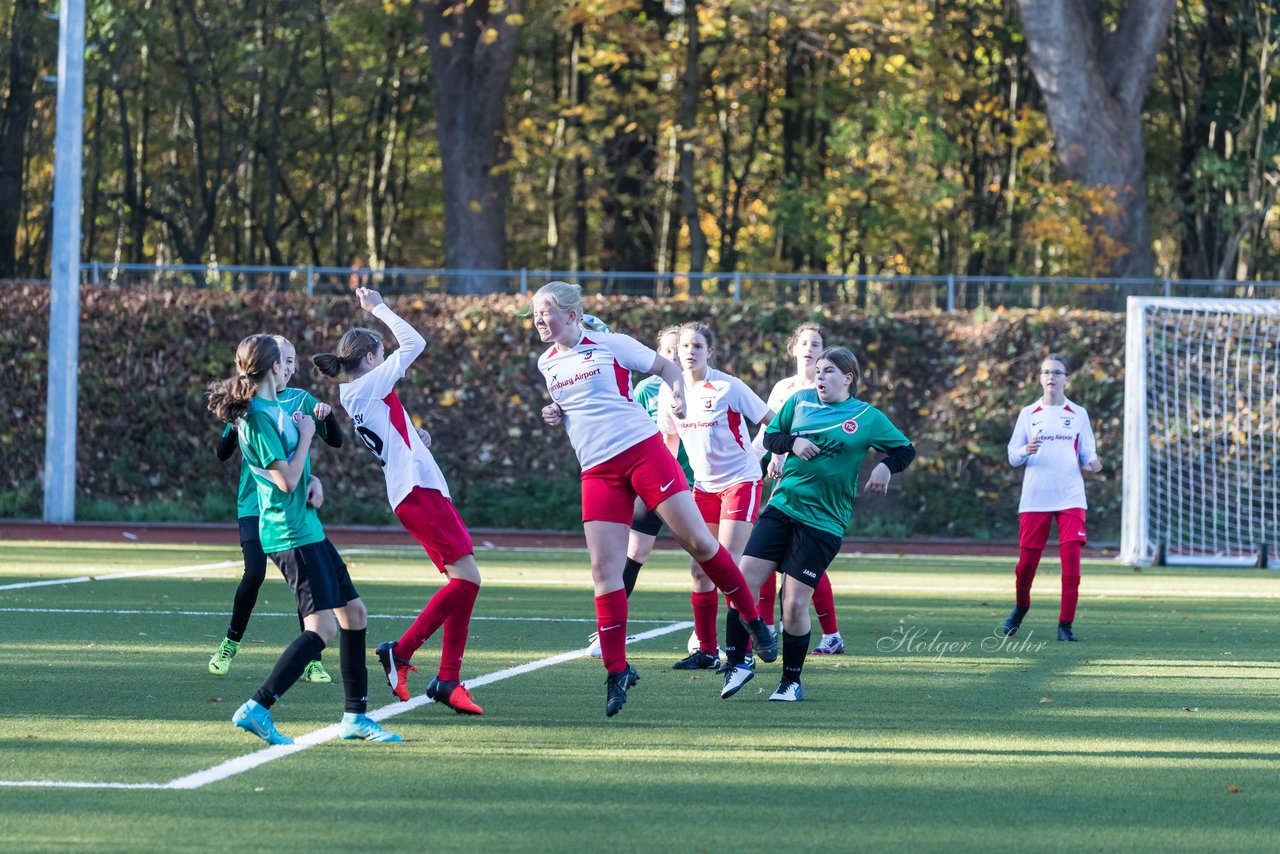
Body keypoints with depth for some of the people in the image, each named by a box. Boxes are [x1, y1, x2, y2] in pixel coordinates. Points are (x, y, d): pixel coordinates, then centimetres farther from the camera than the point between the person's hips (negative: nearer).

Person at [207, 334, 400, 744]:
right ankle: (257, 708, -22)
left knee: (353, 614, 14)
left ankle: (355, 717, 21)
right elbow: (286, 480, -19)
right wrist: (306, 435, -7)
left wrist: (313, 480, 4)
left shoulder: (275, 408, 14)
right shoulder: (258, 417, -16)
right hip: (290, 535, -11)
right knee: (322, 628, -19)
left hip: (309, 528, 11)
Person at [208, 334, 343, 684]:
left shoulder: (302, 400, 6)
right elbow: (222, 454, 2)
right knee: (254, 574, -13)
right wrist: (235, 427, -18)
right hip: (254, 502, -1)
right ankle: (230, 643, 10)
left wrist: (327, 415, -18)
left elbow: (336, 442, 2)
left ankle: (312, 661, -1)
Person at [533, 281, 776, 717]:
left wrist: (677, 393, -13)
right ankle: (616, 672, 0)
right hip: (597, 473, 4)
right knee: (603, 568, -6)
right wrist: (555, 414, 8)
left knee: (697, 540, -8)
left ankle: (754, 622, 9)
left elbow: (666, 367, 7)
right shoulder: (547, 364, 12)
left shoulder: (610, 345, -1)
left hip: (642, 449, -4)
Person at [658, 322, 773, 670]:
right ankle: (706, 650, 10)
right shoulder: (670, 390, 1)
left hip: (741, 480, -6)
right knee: (699, 567, 2)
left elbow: (773, 422, -7)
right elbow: (670, 438, 15)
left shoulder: (728, 387, -14)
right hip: (704, 484, 6)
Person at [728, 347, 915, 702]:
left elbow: (906, 449, 8)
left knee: (795, 603, -7)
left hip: (822, 522, -3)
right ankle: (737, 664, 9)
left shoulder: (868, 417, 1)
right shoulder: (800, 401, 9)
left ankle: (791, 681, 12)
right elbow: (770, 436, 14)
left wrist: (886, 466, -13)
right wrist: (793, 443, -7)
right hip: (781, 507, 3)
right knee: (742, 583, -7)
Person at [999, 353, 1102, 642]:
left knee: (1071, 560, -11)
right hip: (1034, 498, 0)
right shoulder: (1028, 414, 8)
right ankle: (1020, 607, 31)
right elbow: (1012, 457, 8)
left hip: (1070, 498, 0)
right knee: (1026, 561, 2)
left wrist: (1092, 462, -13)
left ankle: (1065, 625, -5)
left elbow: (1088, 453, 10)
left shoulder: (1078, 414, 8)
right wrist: (1025, 451, -15)